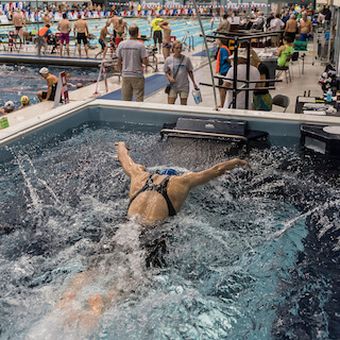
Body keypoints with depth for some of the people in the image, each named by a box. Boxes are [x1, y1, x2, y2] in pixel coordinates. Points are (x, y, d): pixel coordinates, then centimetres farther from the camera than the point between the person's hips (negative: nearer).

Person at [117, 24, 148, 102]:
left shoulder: (121, 44, -1)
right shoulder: (140, 45, -11)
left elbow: (119, 62, 5)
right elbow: (145, 62, -12)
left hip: (125, 75, 4)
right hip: (137, 75, -4)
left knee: (125, 100, 11)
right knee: (139, 100, 3)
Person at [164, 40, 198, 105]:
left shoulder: (186, 59, -2)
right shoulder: (169, 60, -2)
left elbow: (190, 71, 8)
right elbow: (166, 72, 7)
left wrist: (194, 83, 11)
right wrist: (169, 78, -14)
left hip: (184, 86, 0)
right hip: (173, 86, 0)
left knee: (183, 105, 5)